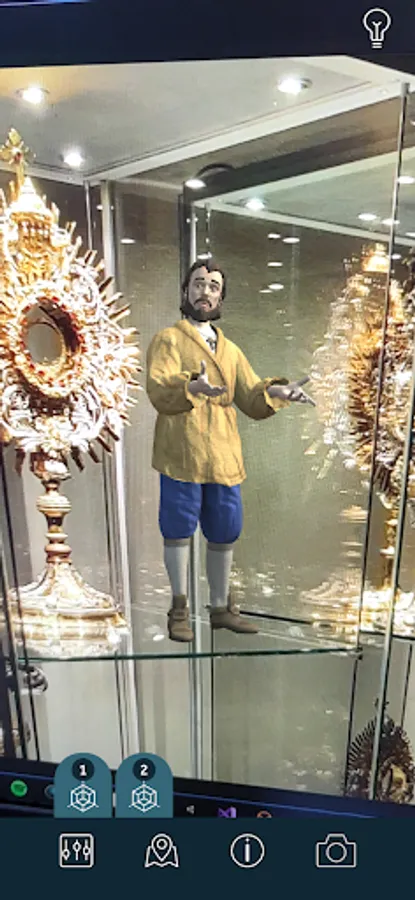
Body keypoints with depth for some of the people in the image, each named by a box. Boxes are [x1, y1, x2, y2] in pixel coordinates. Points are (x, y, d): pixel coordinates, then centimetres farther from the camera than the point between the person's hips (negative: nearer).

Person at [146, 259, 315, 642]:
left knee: (224, 535, 12)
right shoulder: (168, 339, 2)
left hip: (225, 458, 5)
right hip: (181, 455, -5)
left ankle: (221, 607, 32)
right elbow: (158, 391, -15)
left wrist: (275, 391, -9)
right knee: (178, 532, 5)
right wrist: (193, 386, -35)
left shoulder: (231, 351, 19)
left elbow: (251, 401, 12)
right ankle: (180, 608, 26)